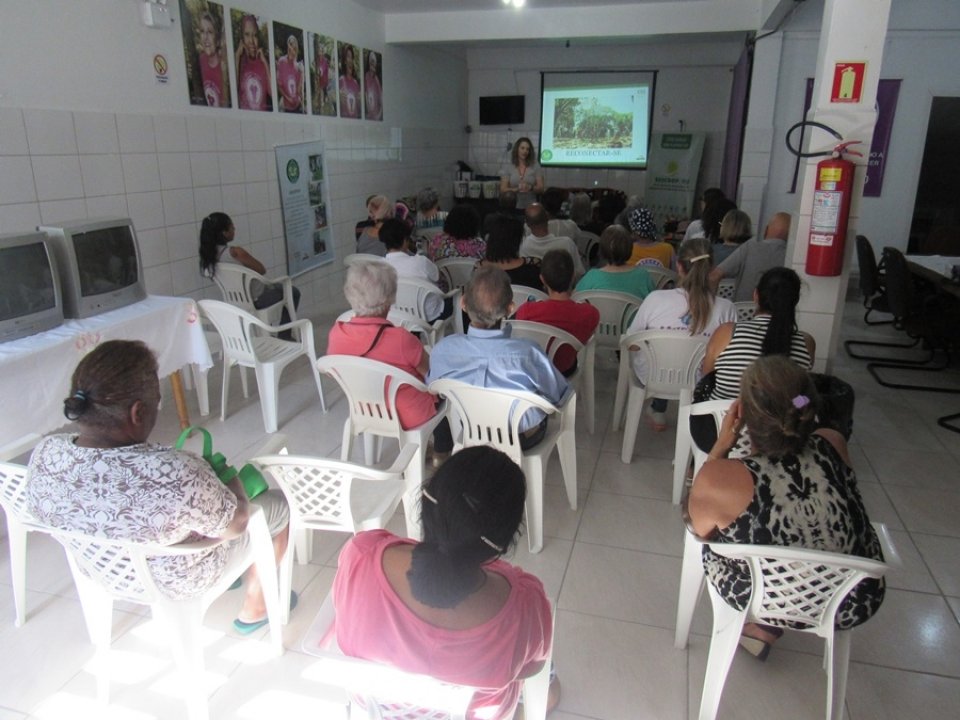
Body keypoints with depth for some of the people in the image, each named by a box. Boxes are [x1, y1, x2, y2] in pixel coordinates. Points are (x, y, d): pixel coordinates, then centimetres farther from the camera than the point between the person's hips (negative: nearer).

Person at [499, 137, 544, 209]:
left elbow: (541, 189, 3)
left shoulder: (535, 166, 6)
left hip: (530, 206, 0)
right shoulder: (508, 168, 7)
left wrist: (531, 188, -16)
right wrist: (517, 189, -14)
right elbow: (503, 189, 3)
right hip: (513, 206, 0)